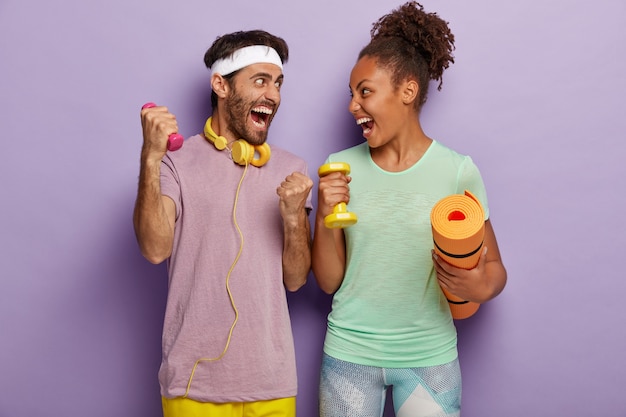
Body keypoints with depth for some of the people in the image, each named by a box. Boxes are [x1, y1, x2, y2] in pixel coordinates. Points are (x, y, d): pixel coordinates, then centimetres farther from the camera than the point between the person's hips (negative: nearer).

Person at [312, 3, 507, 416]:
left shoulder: (458, 171, -9)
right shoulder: (340, 168, -3)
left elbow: (495, 268, -1)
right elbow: (329, 281, 0)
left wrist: (481, 286, -23)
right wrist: (325, 217, -16)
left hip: (430, 356, -1)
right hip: (349, 352, 2)